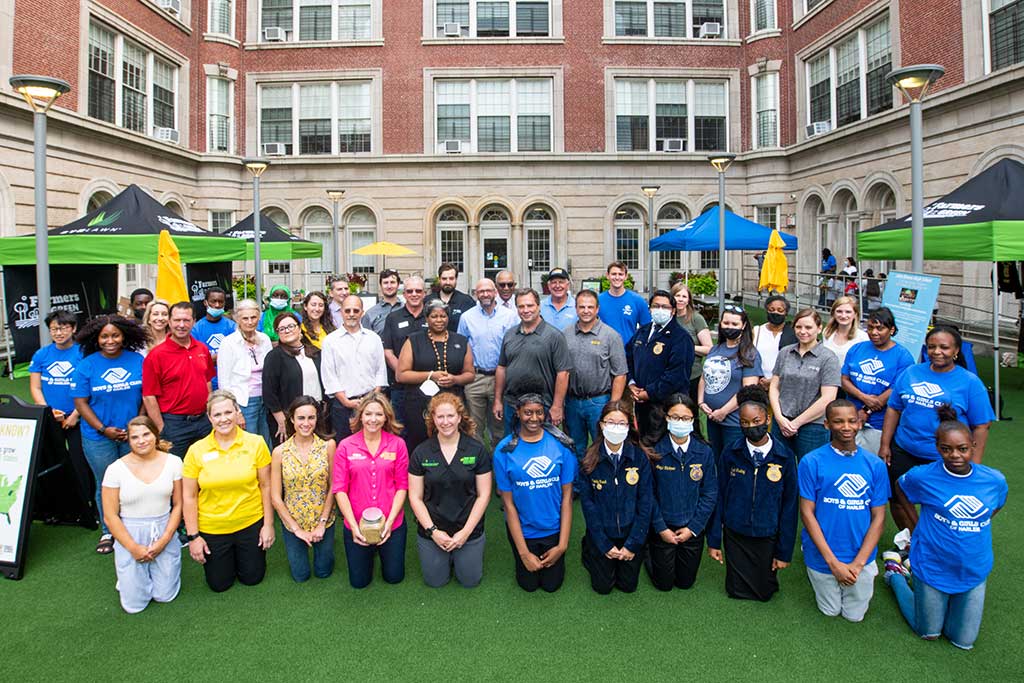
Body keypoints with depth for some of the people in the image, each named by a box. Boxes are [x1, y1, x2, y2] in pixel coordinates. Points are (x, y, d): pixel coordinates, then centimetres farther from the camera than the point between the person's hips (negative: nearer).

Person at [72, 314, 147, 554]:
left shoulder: (138, 361, -1)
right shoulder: (86, 366, -4)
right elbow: (81, 403, -3)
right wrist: (103, 429, -12)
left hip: (133, 436, 1)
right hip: (99, 438, 0)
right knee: (105, 486, 11)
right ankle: (108, 532, 29)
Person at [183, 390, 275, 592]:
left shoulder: (256, 443, -9)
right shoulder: (196, 451, -9)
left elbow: (265, 486, -3)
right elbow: (189, 496, -4)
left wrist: (268, 524, -3)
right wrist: (193, 536, -5)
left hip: (251, 524, 0)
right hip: (211, 529, 0)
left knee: (252, 578, 15)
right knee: (218, 584, 15)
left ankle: (242, 553, 44)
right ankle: (225, 557, 44)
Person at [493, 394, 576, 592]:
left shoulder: (560, 444, -13)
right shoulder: (504, 450, -14)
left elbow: (567, 496, -9)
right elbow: (508, 503, -11)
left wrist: (562, 545, -10)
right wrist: (524, 553, -11)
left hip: (554, 529, 0)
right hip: (522, 529, 0)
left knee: (551, 584, 16)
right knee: (529, 584, 15)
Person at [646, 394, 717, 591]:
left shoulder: (704, 452, -8)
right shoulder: (655, 451, -14)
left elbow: (710, 494, -5)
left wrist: (692, 528, -9)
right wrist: (661, 528, -12)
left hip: (693, 529, 2)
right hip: (662, 528, -2)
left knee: (686, 582, 16)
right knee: (664, 583, 11)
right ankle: (649, 552, 36)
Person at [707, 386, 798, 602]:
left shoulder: (785, 457, -11)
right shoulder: (730, 454, -8)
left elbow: (789, 505, -5)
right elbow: (719, 497, -2)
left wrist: (784, 551, -3)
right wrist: (714, 540, -1)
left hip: (767, 536, -1)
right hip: (735, 535, 1)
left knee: (764, 592, 11)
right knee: (737, 591, 10)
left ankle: (769, 571, 40)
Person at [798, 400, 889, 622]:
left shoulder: (875, 465, -4)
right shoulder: (811, 462, -12)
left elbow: (878, 517, -3)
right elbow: (807, 513, -11)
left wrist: (858, 562, -11)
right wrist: (833, 561, -15)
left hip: (861, 556, 2)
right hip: (823, 556, -2)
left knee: (855, 615, 18)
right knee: (831, 611, 15)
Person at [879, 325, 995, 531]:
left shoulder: (970, 382, -5)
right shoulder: (911, 373, 3)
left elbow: (980, 427, -6)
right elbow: (893, 409, 6)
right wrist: (885, 445, 2)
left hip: (944, 461, -3)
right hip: (903, 453, 3)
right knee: (898, 501, 13)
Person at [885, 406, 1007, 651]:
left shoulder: (995, 480, -9)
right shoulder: (923, 476, -16)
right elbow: (900, 486, 6)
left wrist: (972, 530, 2)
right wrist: (926, 519, -1)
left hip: (974, 572, 3)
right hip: (933, 569, -3)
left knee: (964, 641, 13)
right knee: (929, 634, 14)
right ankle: (894, 572, 34)